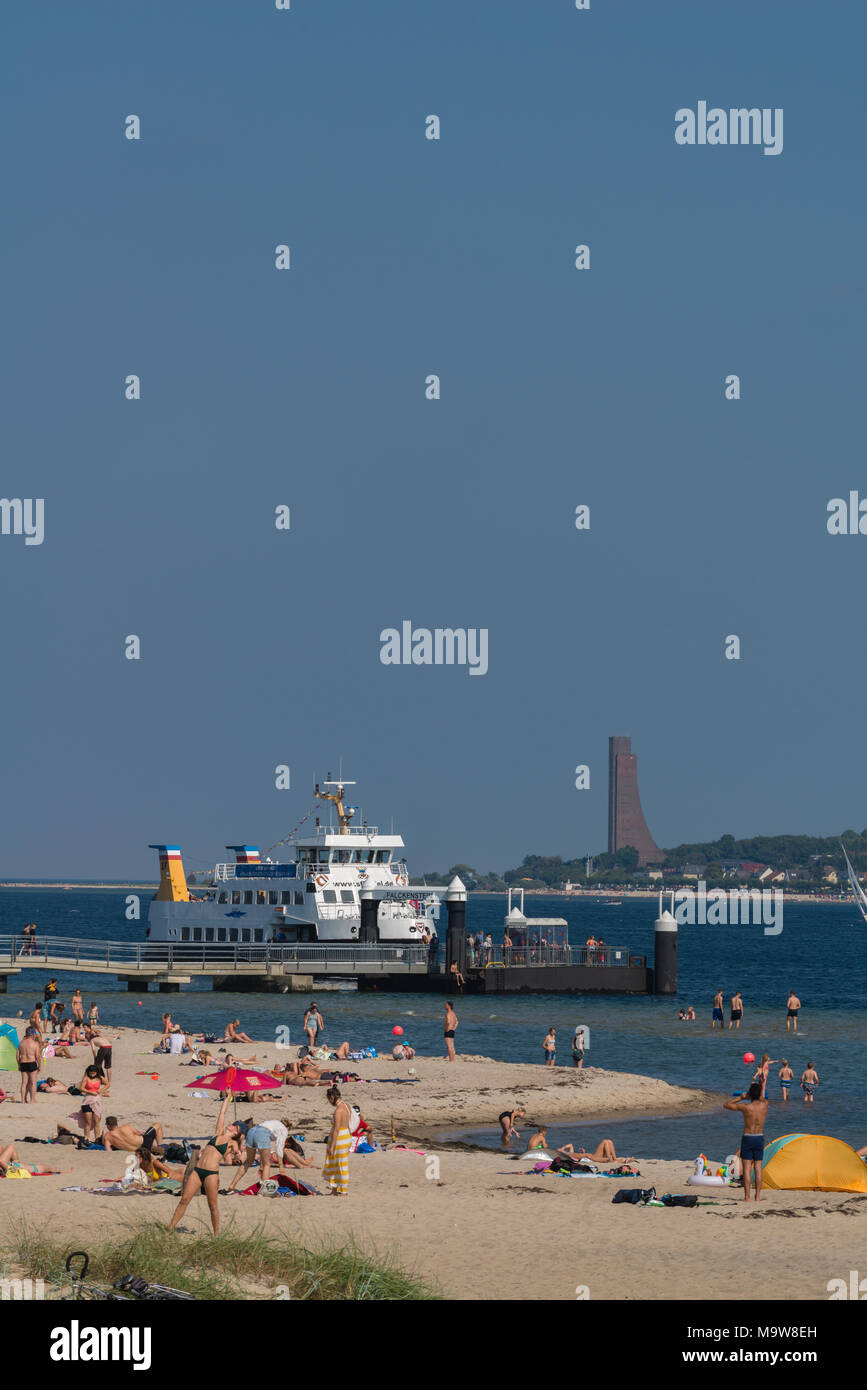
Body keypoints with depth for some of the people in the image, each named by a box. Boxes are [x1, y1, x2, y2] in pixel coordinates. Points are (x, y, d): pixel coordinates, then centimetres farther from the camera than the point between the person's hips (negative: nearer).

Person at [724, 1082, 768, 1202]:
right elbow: (762, 1098, 23)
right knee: (758, 1169, 7)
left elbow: (726, 1105, -2)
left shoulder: (745, 1107, -15)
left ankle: (747, 1197, -6)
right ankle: (757, 1196, 6)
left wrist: (740, 1098, 3)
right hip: (760, 1138, 3)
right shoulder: (764, 1105, -6)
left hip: (747, 1138, -3)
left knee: (747, 1169, -3)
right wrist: (760, 1087, 27)